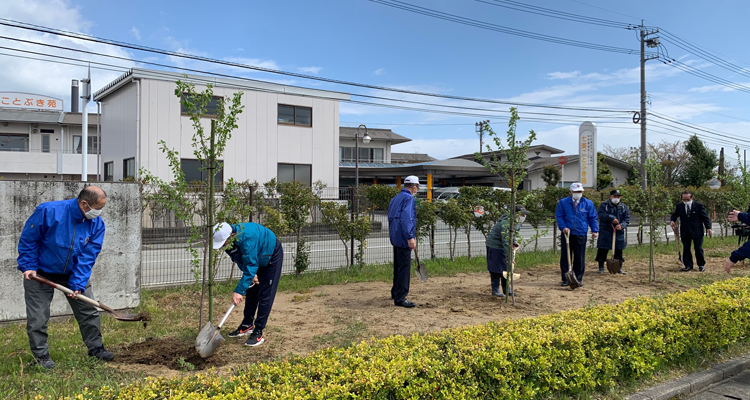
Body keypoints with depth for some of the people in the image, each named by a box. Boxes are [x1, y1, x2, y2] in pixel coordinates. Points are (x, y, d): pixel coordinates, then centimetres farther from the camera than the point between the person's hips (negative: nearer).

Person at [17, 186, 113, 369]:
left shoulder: (96, 224, -16)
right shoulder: (48, 211, -26)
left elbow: (88, 256, -16)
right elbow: (28, 239, -14)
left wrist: (78, 284, -23)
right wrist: (29, 266, -17)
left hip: (74, 273, 4)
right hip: (41, 273, -3)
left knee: (89, 310, 5)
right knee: (38, 317, 1)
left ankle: (95, 347, 20)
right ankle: (41, 355, 19)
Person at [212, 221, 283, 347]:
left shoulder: (247, 237, -42)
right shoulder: (227, 241, -16)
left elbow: (251, 265, -41)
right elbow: (242, 261, 0)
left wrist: (239, 290, -41)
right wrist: (251, 274, -14)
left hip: (272, 256, -8)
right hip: (256, 259, 8)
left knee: (265, 295, -10)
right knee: (251, 292, 12)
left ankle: (258, 333, -7)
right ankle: (247, 325, 26)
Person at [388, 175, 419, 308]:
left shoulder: (395, 198, 16)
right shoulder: (408, 198, -12)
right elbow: (406, 219, -23)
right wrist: (410, 237, -25)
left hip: (395, 237, 10)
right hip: (403, 238, -10)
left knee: (398, 266, 19)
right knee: (404, 267, -7)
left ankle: (395, 292, 30)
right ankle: (400, 298, -6)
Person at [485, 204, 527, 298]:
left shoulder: (517, 224, 2)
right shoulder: (506, 224, -29)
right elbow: (505, 241, -33)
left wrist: (514, 243, 2)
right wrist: (509, 256, -37)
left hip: (502, 247, 10)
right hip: (494, 246, -9)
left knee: (506, 268, 12)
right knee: (496, 269, -6)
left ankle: (506, 289, 20)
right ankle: (495, 290, 3)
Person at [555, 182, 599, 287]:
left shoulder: (588, 203, 8)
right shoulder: (563, 203, 5)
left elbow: (592, 218, 10)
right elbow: (559, 216, 4)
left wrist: (594, 230, -2)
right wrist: (563, 227, -11)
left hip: (581, 235, 1)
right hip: (567, 234, 0)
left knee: (580, 258, 5)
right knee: (565, 258, 2)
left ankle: (579, 279, 17)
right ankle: (565, 279, 11)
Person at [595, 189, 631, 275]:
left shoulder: (624, 207, 9)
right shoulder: (604, 205, 0)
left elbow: (627, 219, 2)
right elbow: (601, 215, -15)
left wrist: (621, 225, -17)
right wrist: (612, 218, -24)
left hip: (619, 233, 3)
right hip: (605, 232, -3)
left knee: (618, 252, 9)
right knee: (602, 251, -1)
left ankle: (619, 268, 20)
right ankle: (601, 267, 11)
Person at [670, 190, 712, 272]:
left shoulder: (699, 206, -4)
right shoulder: (679, 206, 4)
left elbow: (705, 217, -1)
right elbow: (675, 215, 13)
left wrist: (708, 227, -8)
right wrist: (672, 221, -9)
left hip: (697, 231, -3)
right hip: (685, 232, 3)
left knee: (698, 249, 4)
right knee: (686, 249, 3)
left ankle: (701, 265, 18)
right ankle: (688, 266, 10)